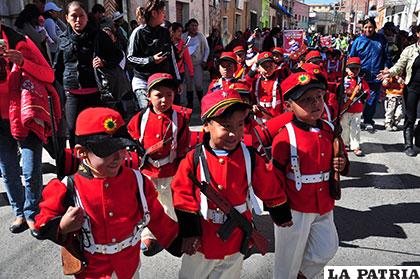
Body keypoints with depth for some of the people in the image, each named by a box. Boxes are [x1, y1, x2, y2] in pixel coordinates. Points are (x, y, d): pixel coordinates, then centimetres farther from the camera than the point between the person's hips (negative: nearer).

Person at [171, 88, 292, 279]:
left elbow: (270, 190, 0)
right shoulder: (194, 158, -16)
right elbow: (183, 195, -10)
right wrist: (188, 232, -9)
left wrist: (282, 217, 12)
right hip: (201, 239, 0)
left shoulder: (250, 158, -13)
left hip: (235, 240, 1)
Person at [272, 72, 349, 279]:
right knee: (290, 256, 12)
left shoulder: (329, 130, 1)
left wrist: (341, 164, -6)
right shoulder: (285, 137, -18)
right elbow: (276, 175, -13)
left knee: (328, 249, 17)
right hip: (295, 208, -5)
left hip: (324, 205, 6)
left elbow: (338, 158, 17)